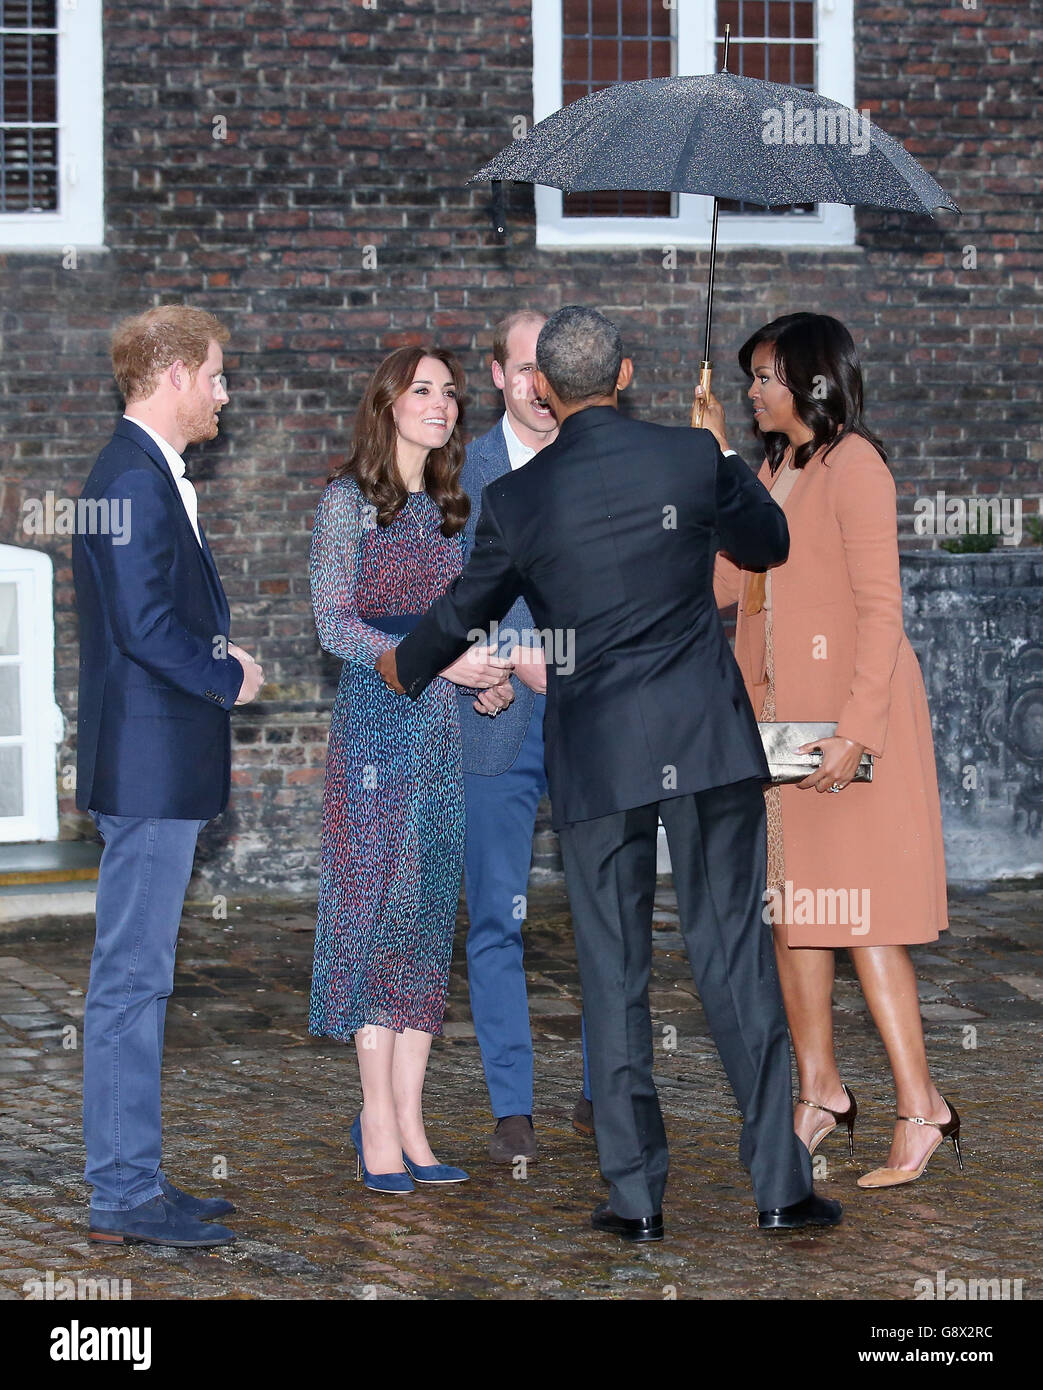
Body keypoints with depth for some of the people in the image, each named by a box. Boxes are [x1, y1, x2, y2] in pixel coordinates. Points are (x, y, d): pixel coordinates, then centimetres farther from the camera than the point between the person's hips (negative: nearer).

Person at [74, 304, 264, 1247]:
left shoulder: (148, 475, 16)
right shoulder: (135, 480, -17)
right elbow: (144, 626, -22)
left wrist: (220, 654, 7)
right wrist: (229, 678, -10)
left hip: (158, 767, 11)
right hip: (150, 764, -11)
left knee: (139, 976, 14)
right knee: (132, 977, -6)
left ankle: (131, 1177, 21)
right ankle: (125, 1195, -3)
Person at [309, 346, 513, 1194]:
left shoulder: (446, 510, 16)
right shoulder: (348, 501, -2)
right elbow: (334, 624, -8)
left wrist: (487, 676, 1)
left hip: (444, 724, 6)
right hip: (377, 718, -6)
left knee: (431, 911, 3)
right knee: (376, 904, -7)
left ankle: (407, 1119, 5)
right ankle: (380, 1123, -5)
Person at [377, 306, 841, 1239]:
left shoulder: (517, 500, -4)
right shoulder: (693, 459, -4)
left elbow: (462, 613, 11)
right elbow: (769, 545, 14)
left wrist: (404, 668, 32)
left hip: (595, 758, 0)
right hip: (709, 742, 0)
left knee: (613, 971, 7)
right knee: (735, 952, 5)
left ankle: (637, 1196, 8)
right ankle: (780, 1185, 5)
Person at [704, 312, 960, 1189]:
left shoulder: (853, 465, -10)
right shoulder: (776, 473, 16)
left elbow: (881, 609, -17)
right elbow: (724, 583, 12)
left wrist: (855, 729, -23)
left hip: (845, 712, -9)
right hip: (777, 717, 9)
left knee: (855, 909, -11)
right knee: (791, 904, 9)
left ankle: (920, 1107, -9)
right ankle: (820, 1092, 17)